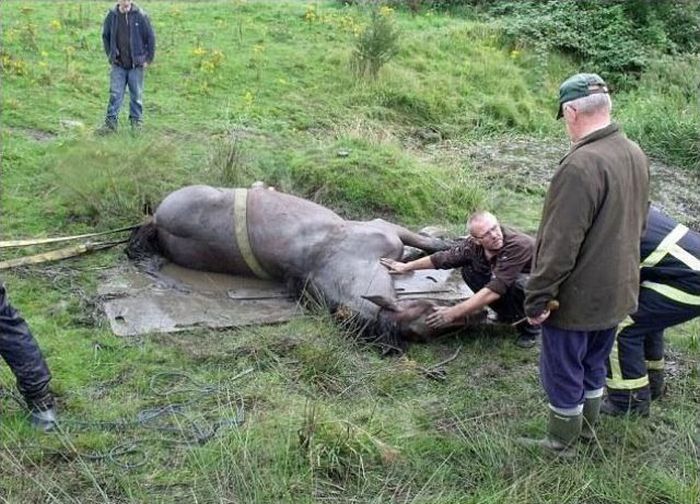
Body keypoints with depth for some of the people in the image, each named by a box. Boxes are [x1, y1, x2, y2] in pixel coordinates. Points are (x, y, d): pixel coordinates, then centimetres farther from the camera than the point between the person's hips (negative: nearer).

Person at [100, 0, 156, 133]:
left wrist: (148, 58, -3)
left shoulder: (140, 16, -7)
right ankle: (111, 122, 4)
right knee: (115, 94, 0)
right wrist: (110, 55, 7)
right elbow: (105, 36, 12)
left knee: (136, 94, 7)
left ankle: (136, 120, 19)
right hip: (118, 65, 1)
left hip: (136, 64, -1)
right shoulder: (112, 16, -1)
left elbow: (150, 38, -1)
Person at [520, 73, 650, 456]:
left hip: (577, 297, -8)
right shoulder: (636, 155, 2)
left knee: (563, 374, 10)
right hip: (617, 292, 8)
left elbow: (560, 244, -27)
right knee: (594, 367, 24)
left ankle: (561, 444, 27)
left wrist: (537, 297, -19)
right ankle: (586, 431, 41)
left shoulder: (581, 165, -27)